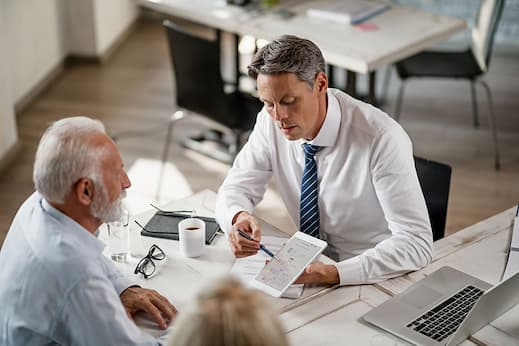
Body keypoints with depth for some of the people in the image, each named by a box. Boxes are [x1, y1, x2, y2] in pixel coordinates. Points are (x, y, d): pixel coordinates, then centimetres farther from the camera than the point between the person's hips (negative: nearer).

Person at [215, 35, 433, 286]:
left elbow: (416, 244, -27)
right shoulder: (271, 120, -9)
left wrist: (331, 273, -37)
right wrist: (239, 217, -23)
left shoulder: (382, 138, -25)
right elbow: (236, 188, 1)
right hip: (311, 264, 6)